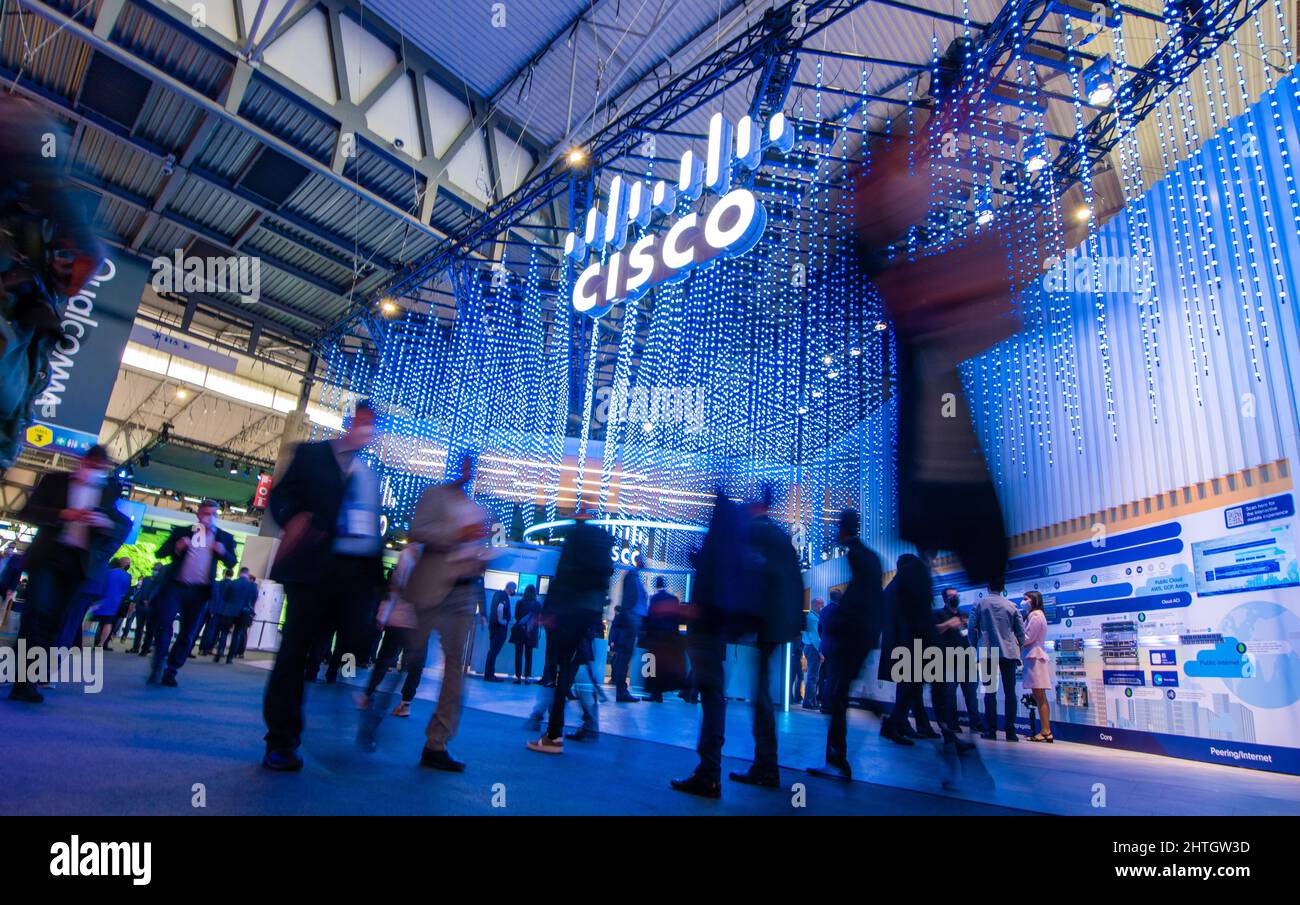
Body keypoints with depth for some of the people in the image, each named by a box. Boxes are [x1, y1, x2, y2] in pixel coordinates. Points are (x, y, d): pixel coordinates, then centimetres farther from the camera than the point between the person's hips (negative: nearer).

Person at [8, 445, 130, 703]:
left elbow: (125, 525, 6)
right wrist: (63, 514, -17)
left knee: (55, 619, 2)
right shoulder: (55, 480, 7)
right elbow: (28, 511, -1)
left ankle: (27, 680, 8)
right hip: (47, 555, -1)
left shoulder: (111, 491, 10)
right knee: (36, 611, -12)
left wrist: (106, 522, -16)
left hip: (79, 562, 2)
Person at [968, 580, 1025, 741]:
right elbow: (1021, 631, 7)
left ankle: (991, 730, 0)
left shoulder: (980, 603, 1)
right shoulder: (1012, 606, 7)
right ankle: (1010, 731, 2)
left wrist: (975, 646, 11)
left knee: (990, 691, 2)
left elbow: (971, 627, -2)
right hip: (1009, 652, 2)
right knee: (1009, 692, 4)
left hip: (987, 653, -1)